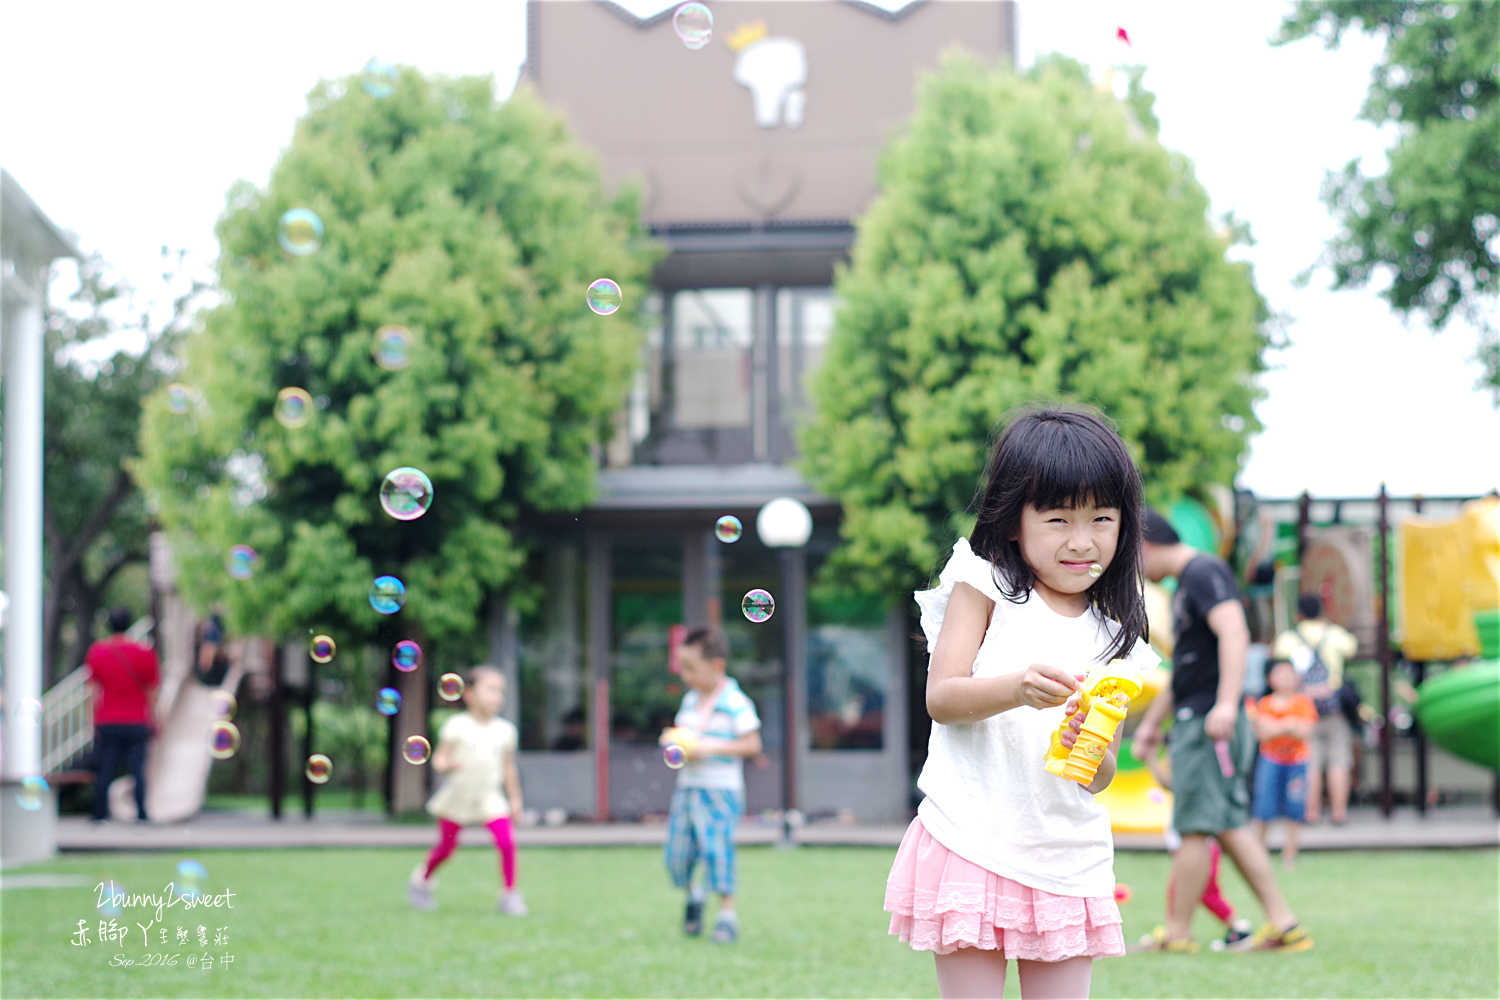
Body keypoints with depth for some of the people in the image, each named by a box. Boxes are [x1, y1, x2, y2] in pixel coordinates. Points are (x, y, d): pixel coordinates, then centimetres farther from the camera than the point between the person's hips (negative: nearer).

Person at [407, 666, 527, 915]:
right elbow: (439, 757, -7)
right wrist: (446, 764, -30)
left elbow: (509, 767, 11)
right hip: (458, 794, -2)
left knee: (506, 842, -15)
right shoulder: (457, 726, -8)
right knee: (446, 846, 8)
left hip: (489, 796, 2)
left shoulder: (505, 730, 3)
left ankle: (510, 894, -3)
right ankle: (422, 879, 37)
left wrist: (515, 798, 12)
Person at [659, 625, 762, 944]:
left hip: (720, 790, -7)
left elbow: (752, 744, -13)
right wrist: (671, 740, 1)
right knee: (677, 854, 5)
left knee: (717, 850, -12)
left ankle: (727, 914, 0)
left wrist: (711, 748, -20)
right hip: (687, 787, 7)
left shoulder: (736, 703, -11)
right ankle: (694, 894, 31)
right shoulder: (690, 700, 12)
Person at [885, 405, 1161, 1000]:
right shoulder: (985, 587, 1)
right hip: (972, 847, -3)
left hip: (1066, 859, 4)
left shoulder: (1115, 639, 9)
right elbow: (941, 696, -8)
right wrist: (1017, 689, -26)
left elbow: (1102, 778, 9)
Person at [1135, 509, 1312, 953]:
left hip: (1209, 721, -10)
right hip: (1194, 719, 10)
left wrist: (1226, 703, -35)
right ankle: (1283, 924, 9)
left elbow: (1234, 633, -26)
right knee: (1230, 825, 9)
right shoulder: (1186, 583, 21)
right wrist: (1152, 721, 33)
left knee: (1195, 827, -5)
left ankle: (1176, 933, 0)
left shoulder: (1204, 572, -11)